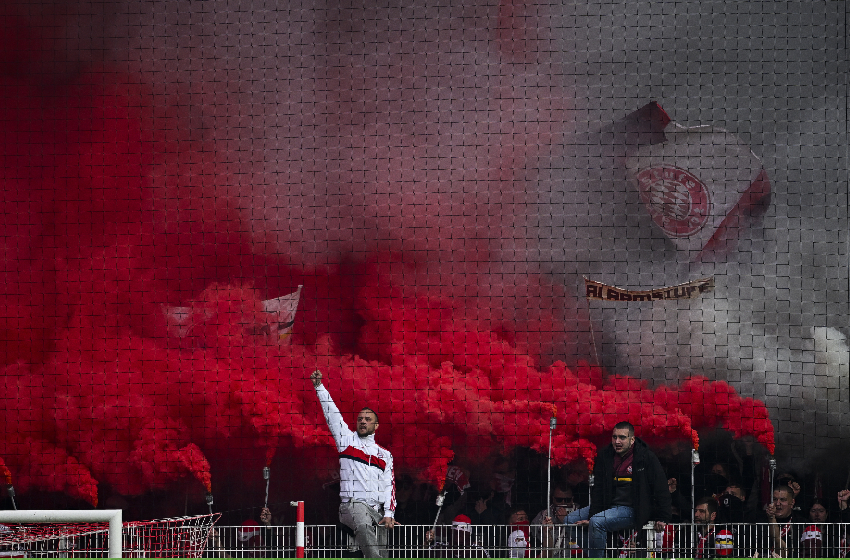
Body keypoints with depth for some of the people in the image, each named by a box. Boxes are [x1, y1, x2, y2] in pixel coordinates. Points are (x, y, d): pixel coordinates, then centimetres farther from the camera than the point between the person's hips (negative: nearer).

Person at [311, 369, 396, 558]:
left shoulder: (385, 454, 20)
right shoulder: (347, 440, 15)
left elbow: (389, 485, 12)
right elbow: (331, 414, 9)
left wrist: (389, 513, -2)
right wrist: (319, 387, 3)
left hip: (378, 510, 4)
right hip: (352, 505, -4)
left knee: (380, 552, -6)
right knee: (364, 526, -36)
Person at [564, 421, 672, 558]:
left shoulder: (647, 458, -10)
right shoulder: (604, 455, 4)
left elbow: (661, 490, -4)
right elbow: (598, 489, 3)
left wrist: (663, 518, -6)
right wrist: (592, 515, -7)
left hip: (631, 510, -7)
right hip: (608, 505, 7)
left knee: (597, 523, -30)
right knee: (570, 520, -3)